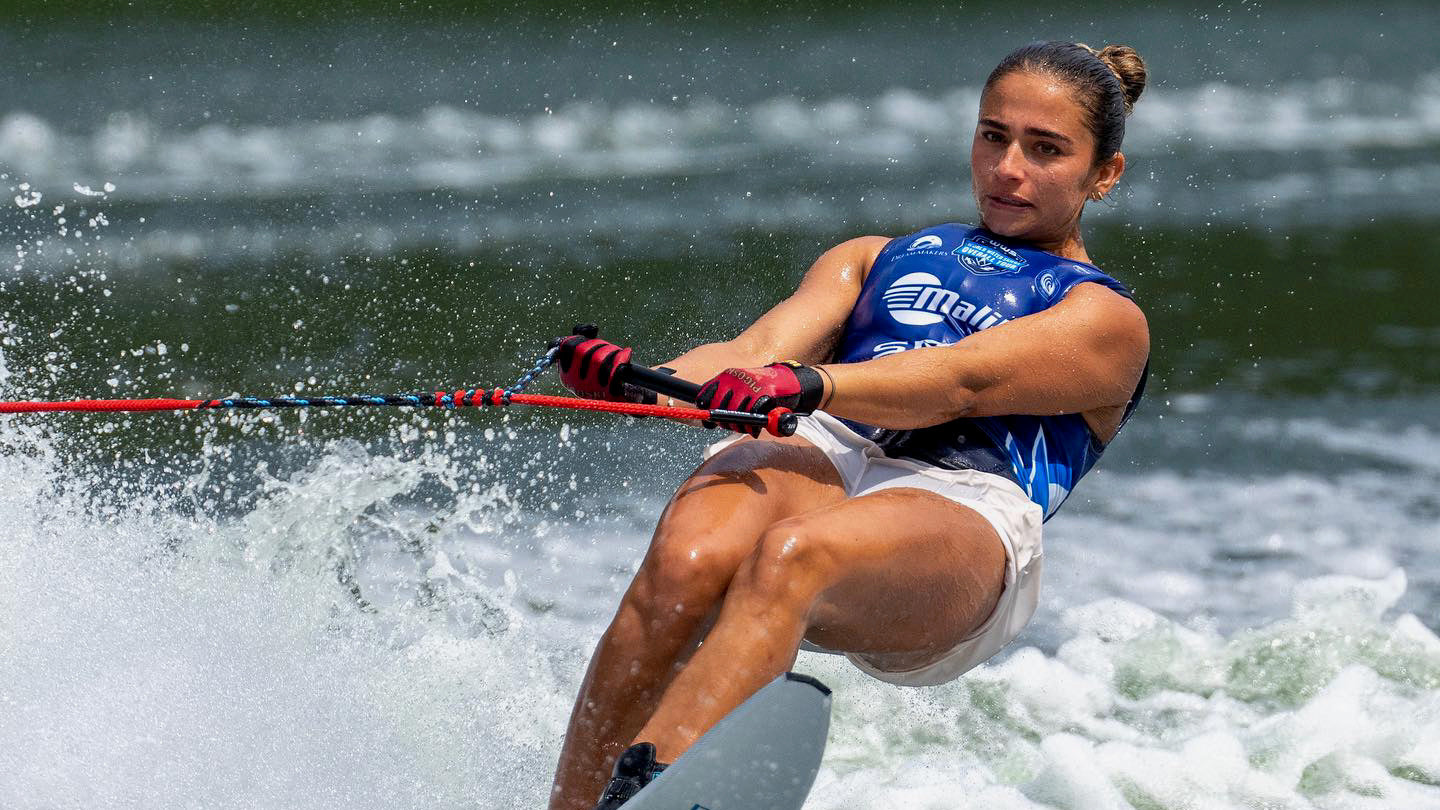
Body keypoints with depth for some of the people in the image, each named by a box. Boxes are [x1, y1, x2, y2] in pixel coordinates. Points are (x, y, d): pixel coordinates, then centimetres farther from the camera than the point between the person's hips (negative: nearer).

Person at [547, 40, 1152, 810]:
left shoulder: (1106, 321, 19)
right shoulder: (877, 258, 35)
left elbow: (962, 382, -2)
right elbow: (761, 352, 15)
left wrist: (808, 385, -22)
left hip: (961, 500, -4)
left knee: (792, 555, -38)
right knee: (685, 561, -33)